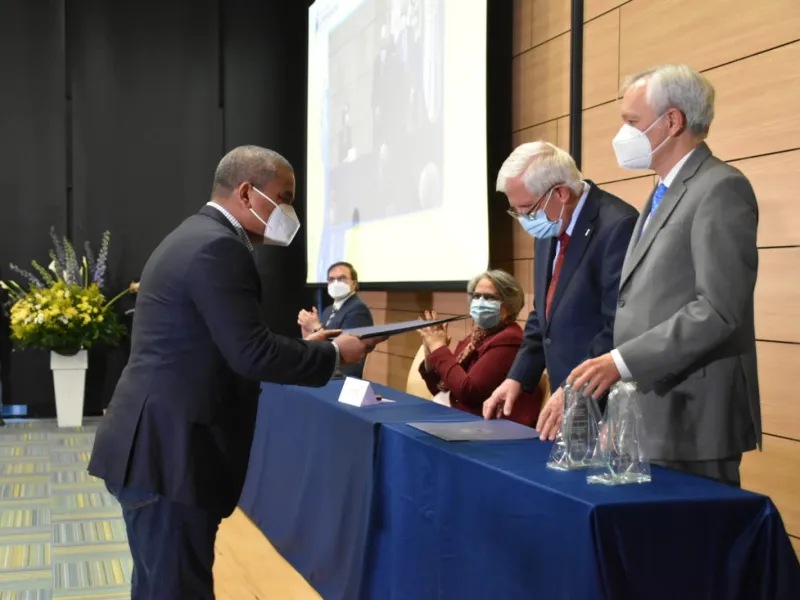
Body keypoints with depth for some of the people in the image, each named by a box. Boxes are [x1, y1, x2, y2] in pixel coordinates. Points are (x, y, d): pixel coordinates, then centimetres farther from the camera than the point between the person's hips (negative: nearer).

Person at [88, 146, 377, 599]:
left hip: (159, 444, 11)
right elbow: (251, 354, -21)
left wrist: (304, 347, 15)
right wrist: (333, 354, -8)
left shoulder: (198, 236, 17)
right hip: (170, 451, -11)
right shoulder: (219, 246, -16)